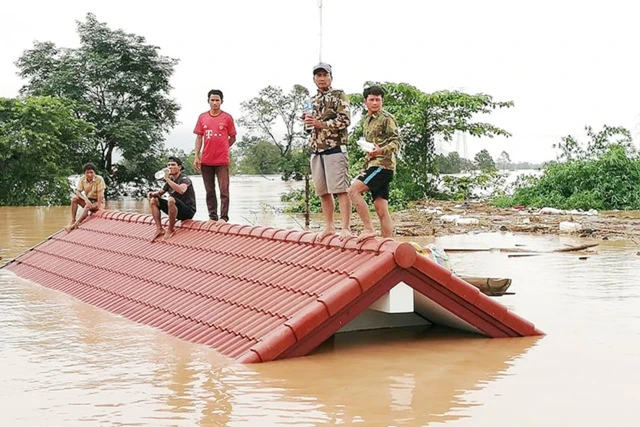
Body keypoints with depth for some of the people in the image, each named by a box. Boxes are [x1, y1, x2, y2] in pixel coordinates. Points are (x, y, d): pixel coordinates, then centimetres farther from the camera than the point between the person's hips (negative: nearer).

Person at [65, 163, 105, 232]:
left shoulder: (99, 179, -18)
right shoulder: (82, 179, -6)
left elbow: (100, 194, -21)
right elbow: (77, 191, -11)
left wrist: (99, 207, -26)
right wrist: (85, 199, -29)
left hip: (98, 202, -5)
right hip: (88, 200, 5)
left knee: (87, 207, -35)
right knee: (74, 198, -21)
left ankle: (75, 224, -35)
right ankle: (72, 220, -22)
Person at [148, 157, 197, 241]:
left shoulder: (185, 179, -13)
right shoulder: (170, 180, 11)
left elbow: (181, 190, -36)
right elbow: (160, 193, 21)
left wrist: (167, 178, -32)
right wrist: (152, 193, -3)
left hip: (188, 211, -8)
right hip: (176, 211, 8)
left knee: (171, 199, -36)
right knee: (153, 200, 1)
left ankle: (170, 229, -20)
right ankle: (159, 229, -6)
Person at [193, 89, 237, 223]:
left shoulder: (227, 117, 0)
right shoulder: (202, 117, 7)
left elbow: (232, 138, 6)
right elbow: (199, 137, 8)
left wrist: (222, 148, -1)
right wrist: (196, 156, 2)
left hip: (222, 161, -3)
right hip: (206, 161, 3)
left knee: (224, 190, -4)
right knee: (209, 191, 8)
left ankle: (224, 218, -1)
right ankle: (212, 217, 15)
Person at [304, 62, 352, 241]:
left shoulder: (339, 96, 0)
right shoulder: (313, 100, 19)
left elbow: (344, 120, -11)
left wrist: (320, 124, -14)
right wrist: (308, 120, 4)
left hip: (334, 148, -7)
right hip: (316, 150, 7)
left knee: (340, 190, -10)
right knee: (323, 191, 9)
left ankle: (345, 228, -11)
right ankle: (329, 227, 17)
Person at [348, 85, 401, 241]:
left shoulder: (387, 118, -4)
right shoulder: (366, 120, 21)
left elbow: (396, 142, -12)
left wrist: (382, 150, -30)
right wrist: (365, 166, 26)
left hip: (382, 164, -8)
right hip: (372, 164, 8)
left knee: (353, 191, -20)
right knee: (381, 209, 4)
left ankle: (368, 229, -18)